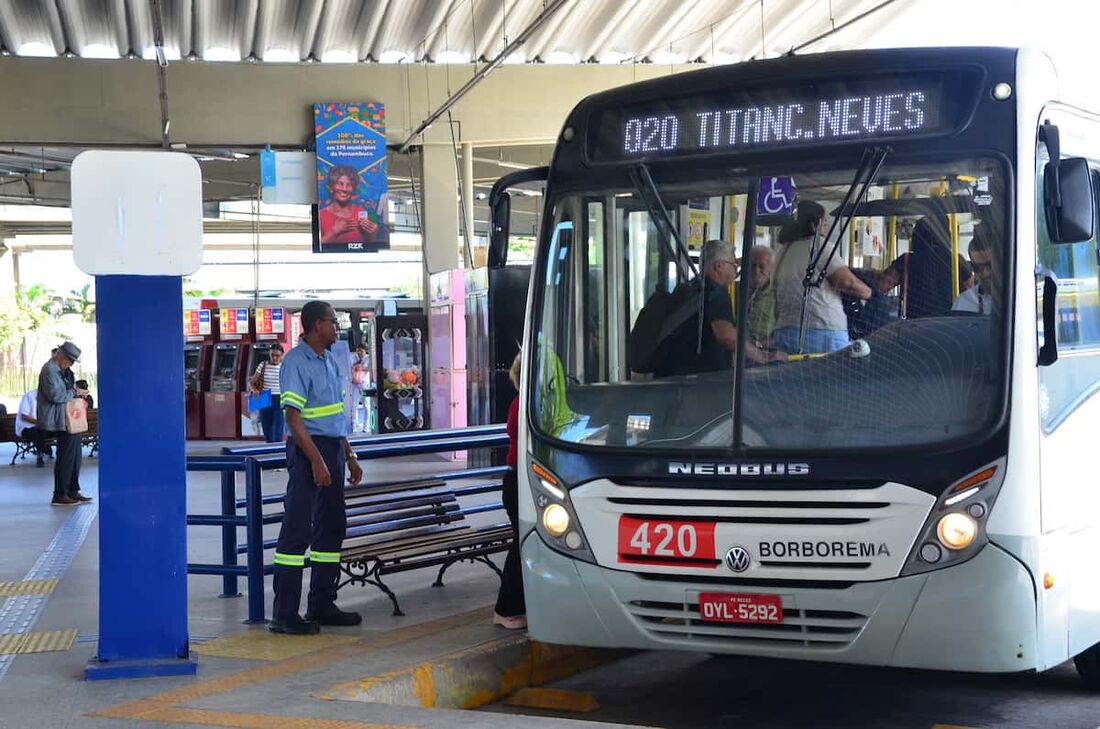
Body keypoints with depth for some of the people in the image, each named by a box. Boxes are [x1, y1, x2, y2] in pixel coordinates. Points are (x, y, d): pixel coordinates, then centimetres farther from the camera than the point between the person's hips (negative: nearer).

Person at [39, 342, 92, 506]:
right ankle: (59, 495, 0)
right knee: (66, 457, -7)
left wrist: (77, 391, 8)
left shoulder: (63, 370, 16)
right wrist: (74, 393, -13)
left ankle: (73, 492, 20)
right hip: (60, 422, -10)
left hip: (71, 421, 10)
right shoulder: (49, 370, -15)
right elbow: (55, 395, -23)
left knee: (75, 456, 13)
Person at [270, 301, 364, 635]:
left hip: (332, 448, 10)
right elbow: (294, 417, -18)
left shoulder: (328, 360, 15)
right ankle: (284, 614, -6)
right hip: (308, 448, -10)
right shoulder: (296, 362, -13)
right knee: (297, 529, -8)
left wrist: (349, 456, 20)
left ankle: (322, 605, 22)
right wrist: (317, 461, -23)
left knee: (332, 526, 13)